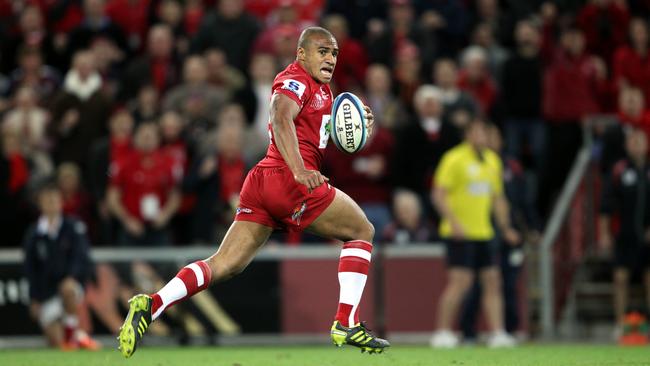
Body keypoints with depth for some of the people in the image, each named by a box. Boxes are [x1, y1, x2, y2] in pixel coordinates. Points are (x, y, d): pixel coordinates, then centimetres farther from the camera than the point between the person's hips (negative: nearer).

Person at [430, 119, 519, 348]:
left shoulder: (492, 160, 14)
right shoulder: (454, 159, -8)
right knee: (461, 280, -13)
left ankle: (497, 334, 3)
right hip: (459, 233, -7)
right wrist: (454, 222, -23)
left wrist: (506, 228, 16)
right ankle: (442, 333, -6)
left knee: (492, 281, 2)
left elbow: (498, 198, 23)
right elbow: (438, 194, -13)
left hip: (483, 232, 7)